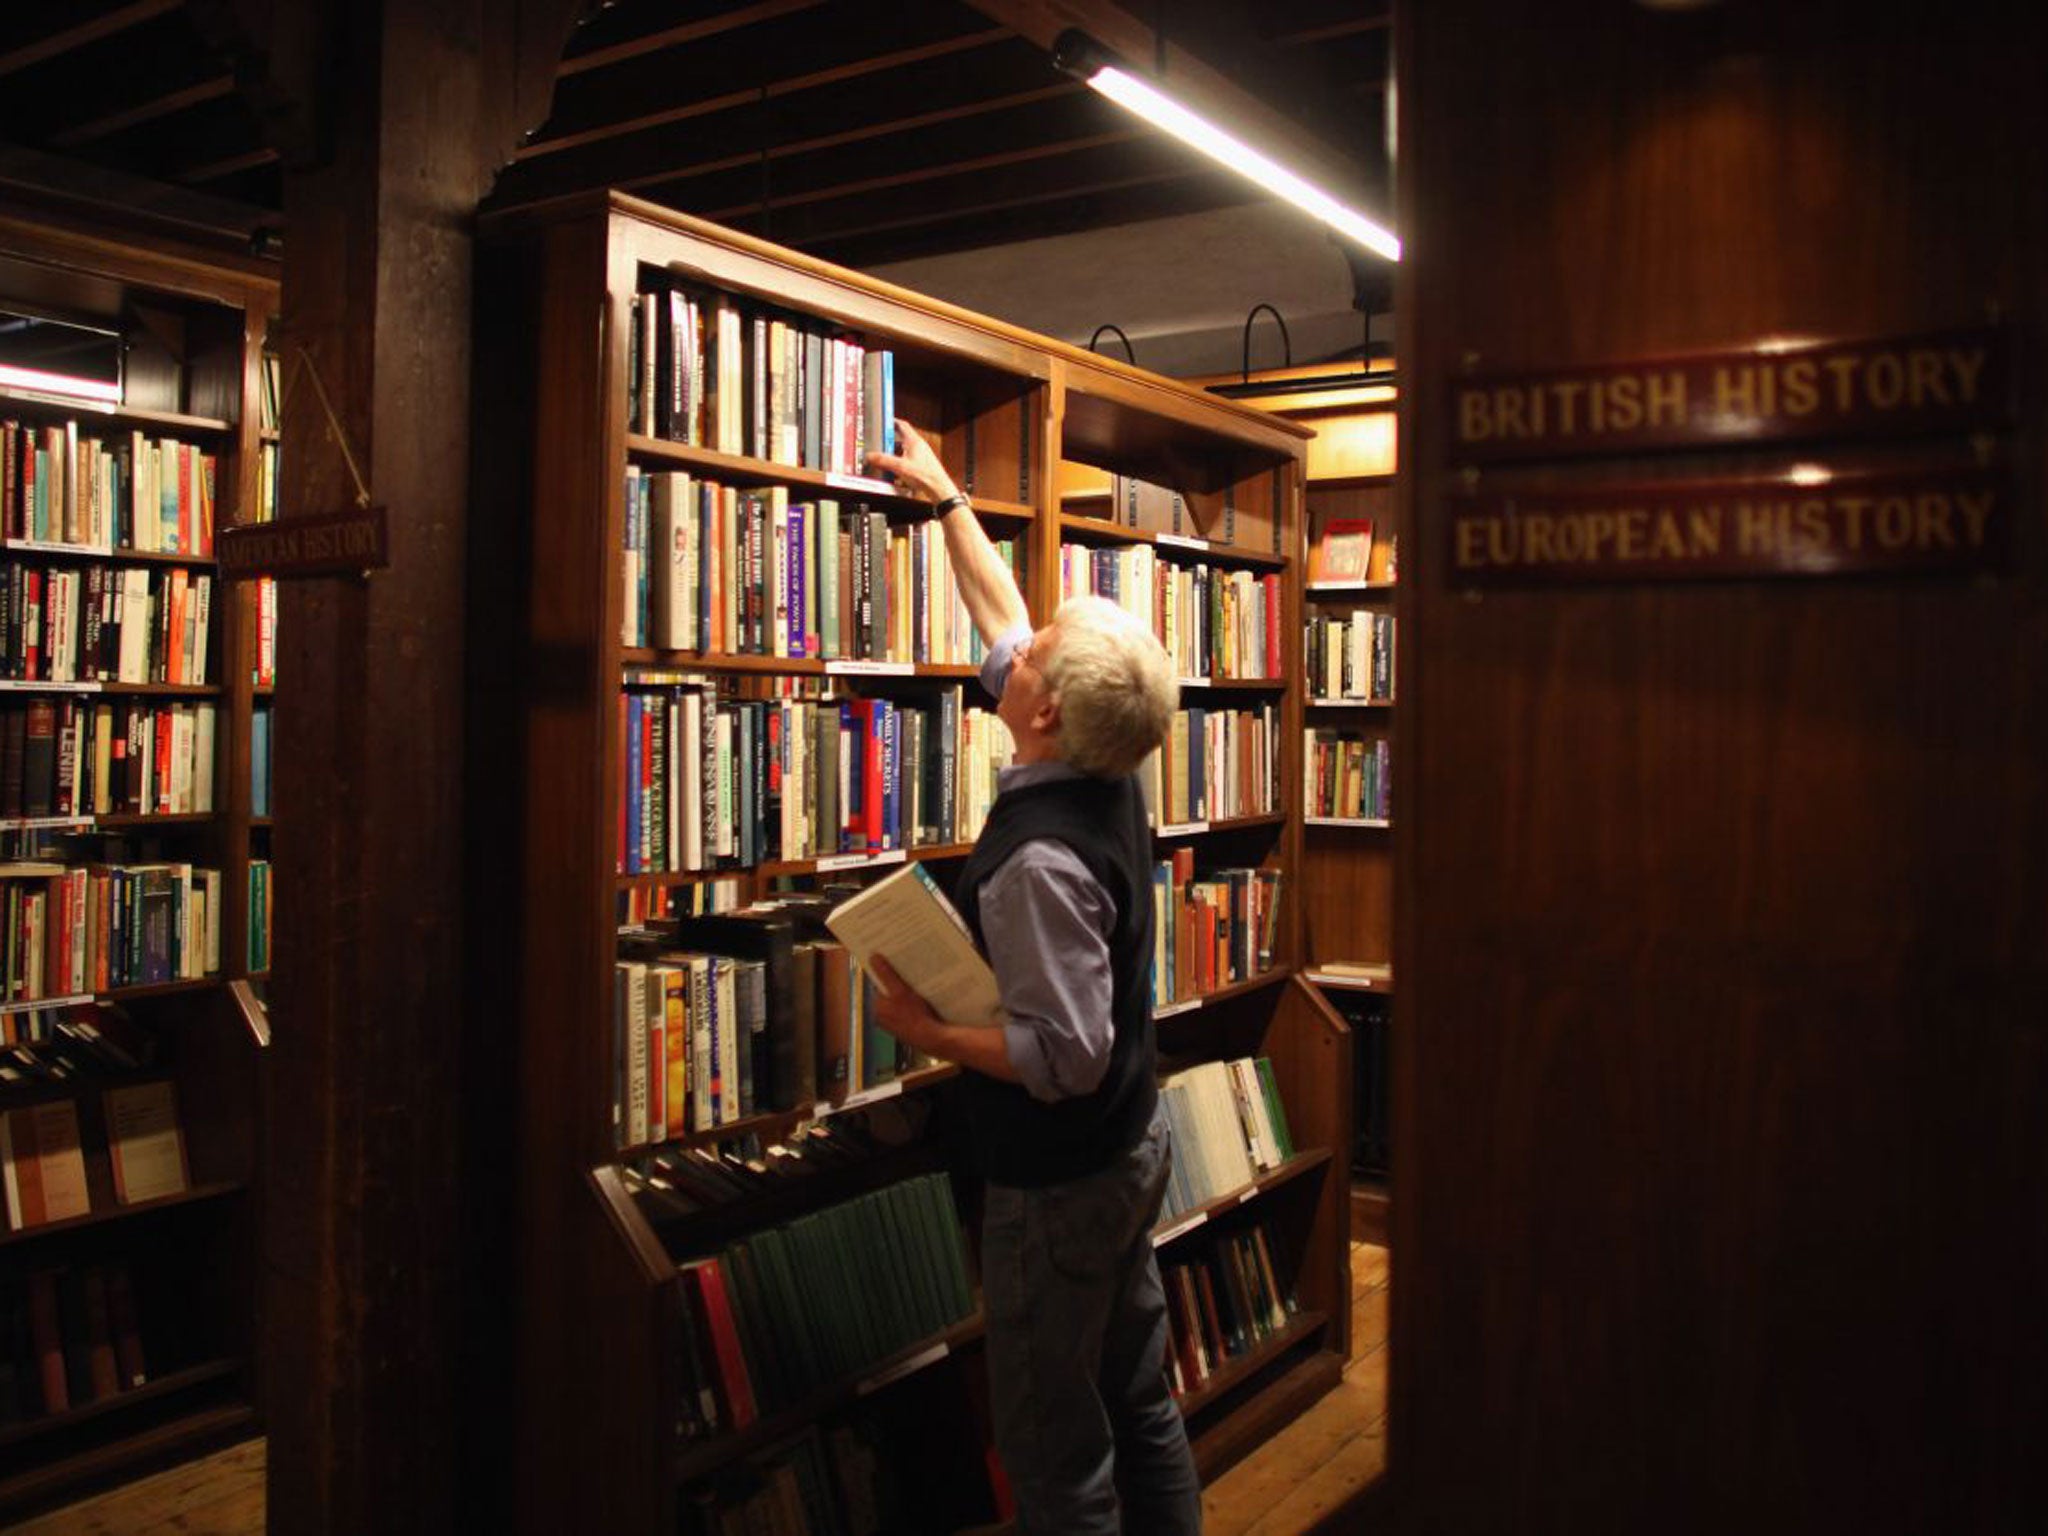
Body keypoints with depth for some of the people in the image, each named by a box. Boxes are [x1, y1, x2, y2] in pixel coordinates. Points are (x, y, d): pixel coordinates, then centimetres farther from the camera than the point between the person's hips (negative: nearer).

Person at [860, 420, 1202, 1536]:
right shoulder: (1109, 778, -1)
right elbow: (1000, 617, 12)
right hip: (1132, 1150, 9)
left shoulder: (1036, 860, -29)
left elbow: (1068, 1054, -28)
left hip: (1057, 1187, -9)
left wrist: (925, 1032, -17)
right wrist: (945, 498, 21)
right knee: (1140, 1408, 22)